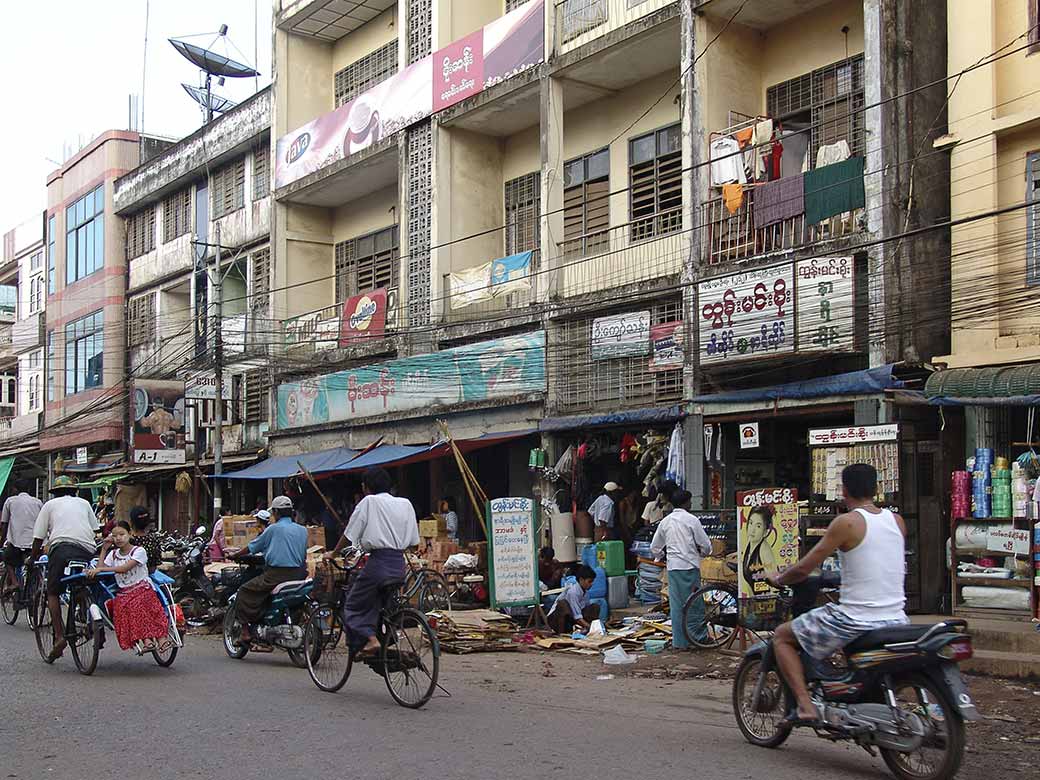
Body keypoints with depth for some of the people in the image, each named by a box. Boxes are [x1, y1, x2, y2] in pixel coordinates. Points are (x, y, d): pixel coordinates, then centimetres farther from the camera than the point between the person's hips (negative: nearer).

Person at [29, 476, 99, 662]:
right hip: (88, 550, 3)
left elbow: (38, 538, 17)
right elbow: (95, 531, 23)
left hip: (62, 547, -3)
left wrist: (33, 558, 30)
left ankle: (59, 636, -8)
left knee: (53, 593, 6)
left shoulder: (50, 504, 21)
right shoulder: (84, 503, 29)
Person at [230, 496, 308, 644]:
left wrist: (234, 555, 19)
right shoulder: (303, 530, 12)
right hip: (298, 575, 6)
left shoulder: (273, 529, -2)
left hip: (276, 574, -6)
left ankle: (245, 630, -7)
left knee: (244, 592, 3)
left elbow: (253, 547, 6)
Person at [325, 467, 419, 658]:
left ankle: (370, 639, -17)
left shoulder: (369, 502, -2)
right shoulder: (405, 504, 13)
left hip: (378, 562, -6)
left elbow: (349, 535, 1)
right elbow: (413, 541, 13)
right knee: (375, 605, 20)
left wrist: (333, 554, 14)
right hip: (399, 564, 6)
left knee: (353, 606, 4)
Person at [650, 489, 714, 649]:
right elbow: (706, 545, -4)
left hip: (673, 567, 5)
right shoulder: (691, 520, -5)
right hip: (690, 566, -5)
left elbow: (654, 548, 16)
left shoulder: (665, 521, 10)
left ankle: (679, 642, 8)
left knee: (676, 604, 6)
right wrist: (703, 552, 17)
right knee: (694, 603, 2)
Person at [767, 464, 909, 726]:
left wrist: (778, 579, 11)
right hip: (895, 620, 6)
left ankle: (806, 705, -2)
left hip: (856, 621, -6)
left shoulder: (847, 522, -11)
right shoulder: (897, 521, 7)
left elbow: (804, 569, -8)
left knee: (782, 636, 11)